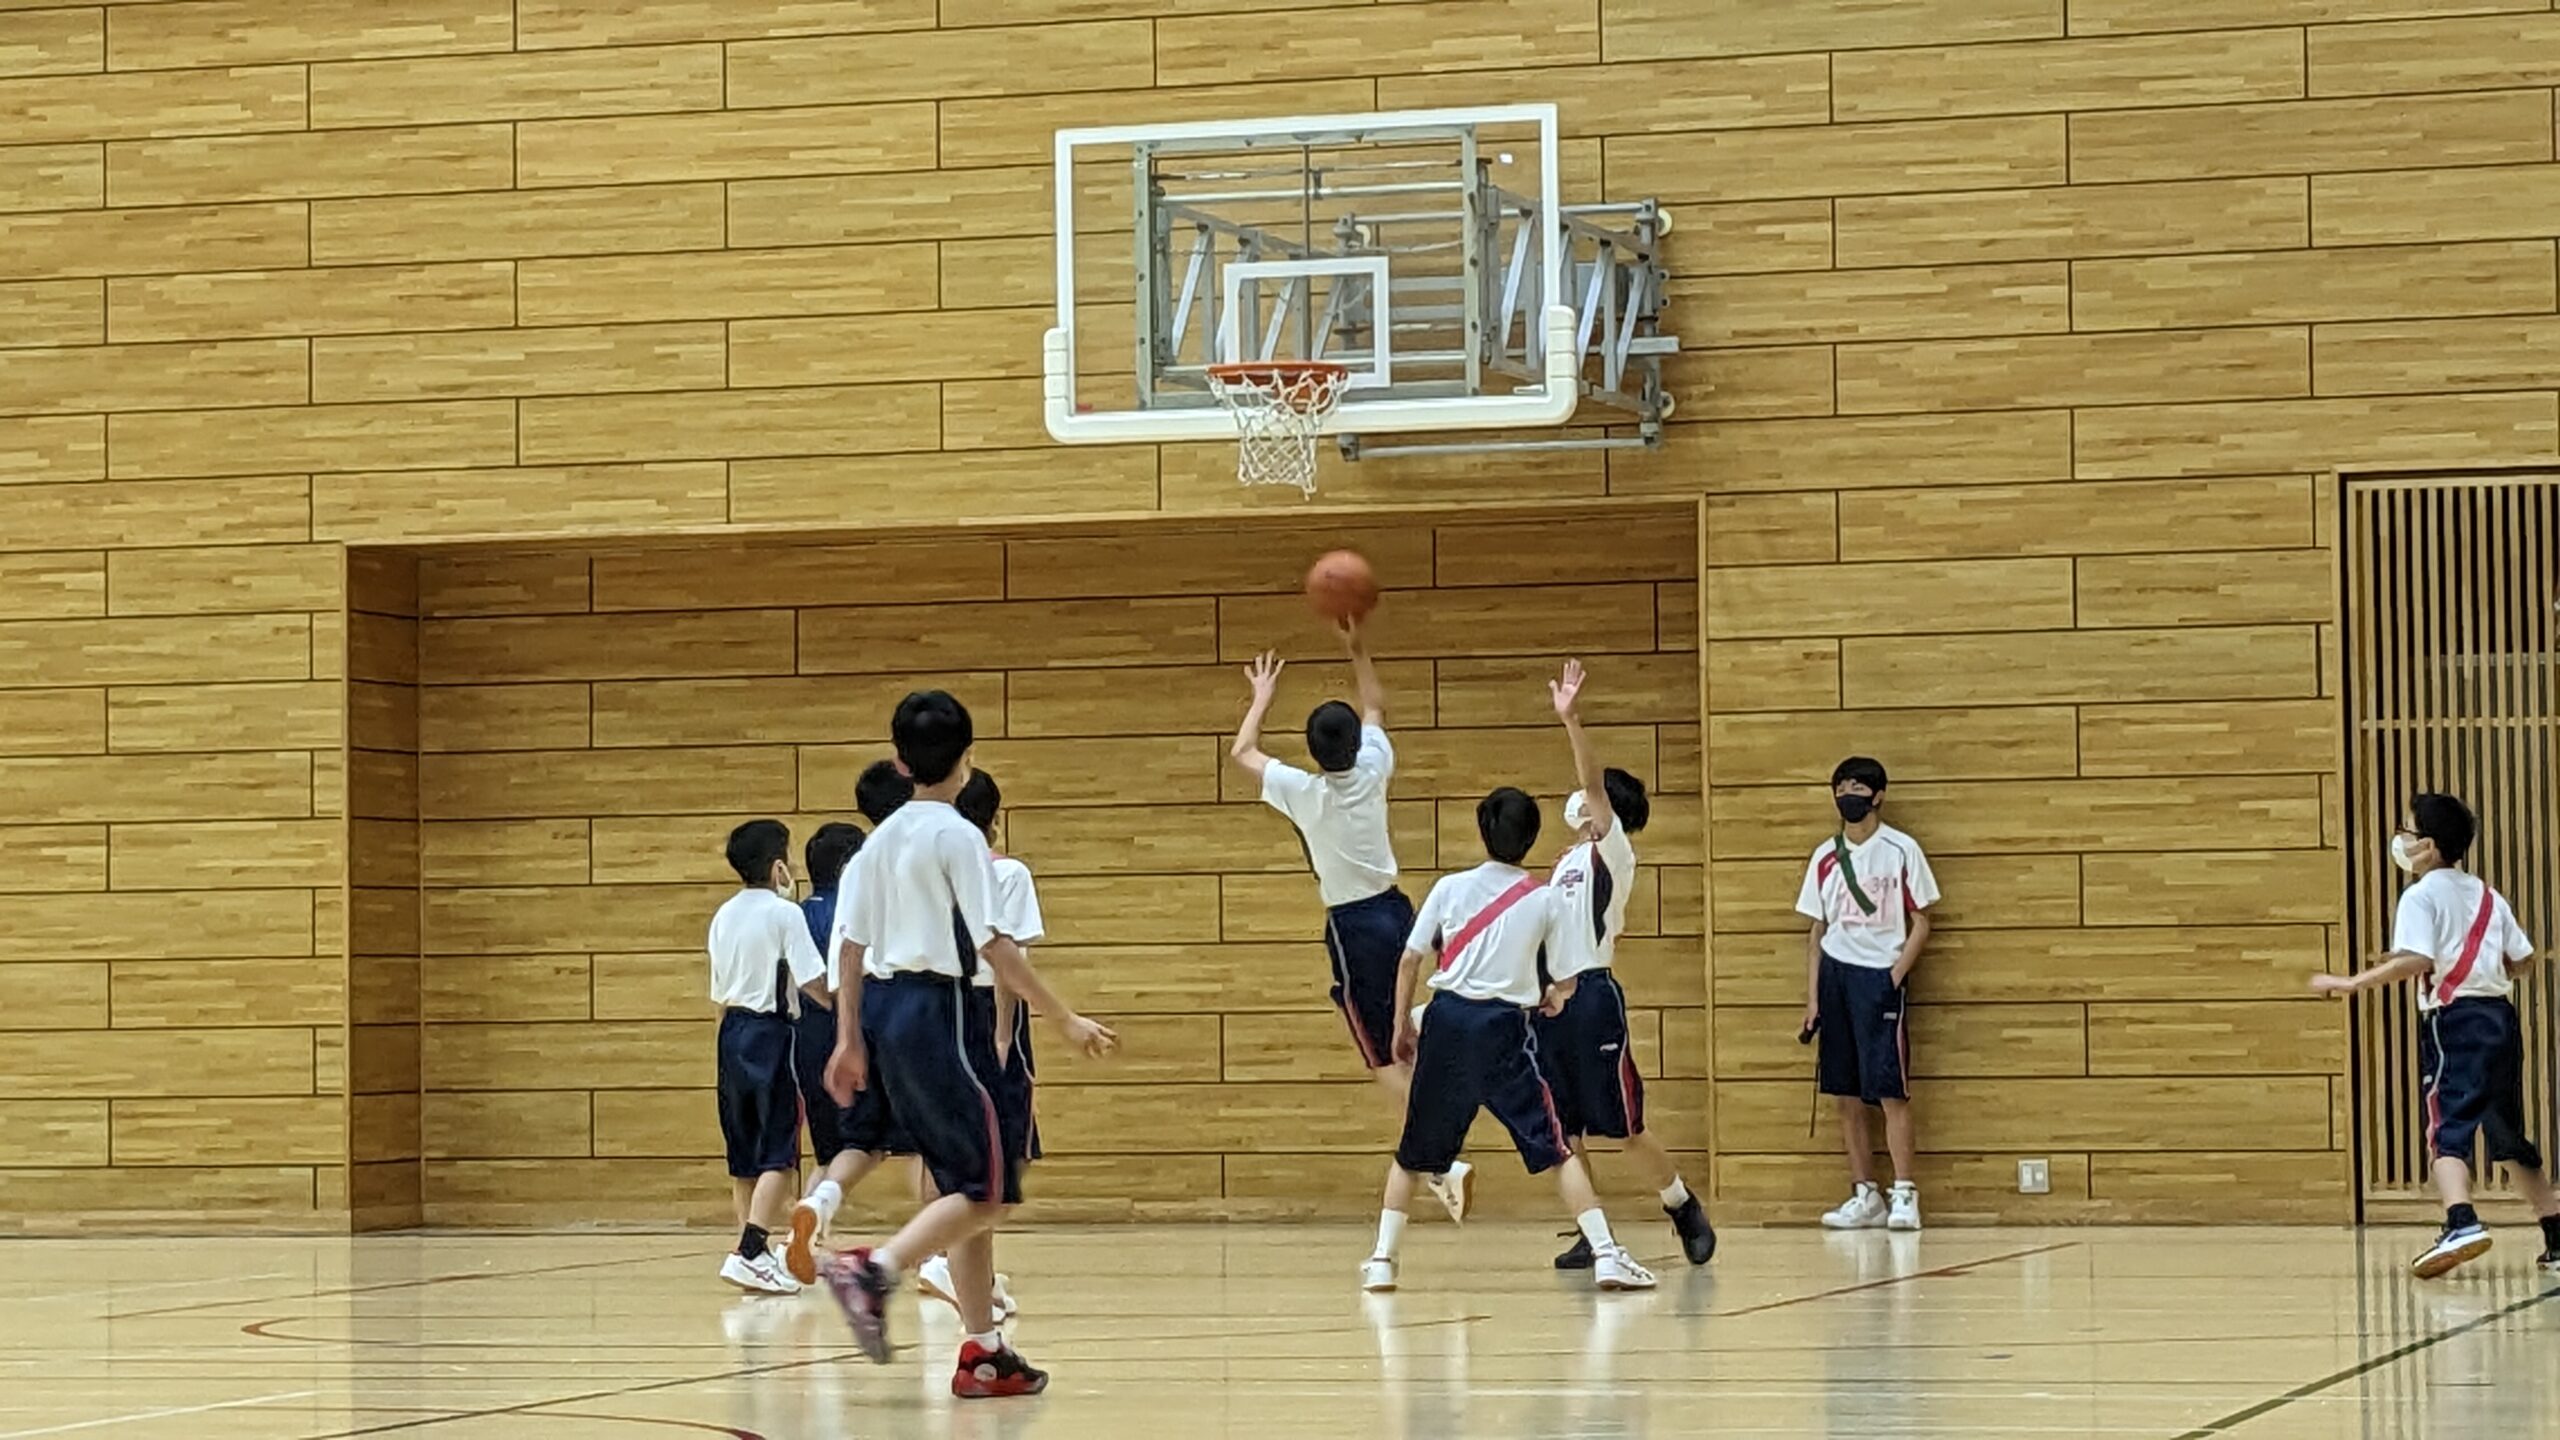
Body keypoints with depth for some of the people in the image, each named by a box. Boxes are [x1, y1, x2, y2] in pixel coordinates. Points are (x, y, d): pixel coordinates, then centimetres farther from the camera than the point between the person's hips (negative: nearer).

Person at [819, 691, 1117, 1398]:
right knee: (989, 1187, -5)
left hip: (882, 1003, 9)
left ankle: (983, 1352, 11)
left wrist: (849, 1040, 18)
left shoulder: (883, 838, 13)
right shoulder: (957, 836, -10)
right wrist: (1065, 1019, -12)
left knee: (967, 1185, 12)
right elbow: (992, 943, -15)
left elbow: (853, 944, 13)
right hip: (936, 1006, -9)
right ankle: (874, 1269, -22)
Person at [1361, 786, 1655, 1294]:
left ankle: (1382, 1261, 13)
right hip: (1504, 1028, -1)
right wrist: (1553, 996, 29)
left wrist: (1402, 1025, 14)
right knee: (1556, 1148, 3)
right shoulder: (1546, 901, 2)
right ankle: (1605, 1255, -6)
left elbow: (1409, 960, 4)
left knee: (1414, 1151, 16)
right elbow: (1565, 983, 5)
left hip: (1447, 1020, 2)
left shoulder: (1451, 887, 4)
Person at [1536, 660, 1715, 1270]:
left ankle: (1684, 1206, 14)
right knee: (1563, 1130, 5)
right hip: (1552, 1000, 8)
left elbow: (1596, 784, -21)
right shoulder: (1568, 861, 19)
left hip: (1592, 996, -8)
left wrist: (1572, 720, -32)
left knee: (1624, 1126, -3)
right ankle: (1589, 1234, 11)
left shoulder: (1611, 853, -5)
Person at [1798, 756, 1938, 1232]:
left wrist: (1895, 977, -11)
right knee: (1847, 1096, 5)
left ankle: (1905, 1194, -7)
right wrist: (1812, 997, 7)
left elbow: (1920, 925, 0)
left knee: (1890, 1091, -9)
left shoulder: (1901, 850, -2)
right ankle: (1865, 1196, 10)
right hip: (1835, 975, 5)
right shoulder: (1826, 857, 10)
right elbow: (1817, 932, 14)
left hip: (1881, 974, -5)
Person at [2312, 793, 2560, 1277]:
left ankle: (2462, 1224, -37)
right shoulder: (2487, 896, 16)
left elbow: (2415, 960, -20)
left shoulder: (2421, 897, -6)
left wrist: (2353, 983, -18)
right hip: (2499, 1016, 7)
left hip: (2454, 1021, -7)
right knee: (2508, 1136, 18)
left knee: (2447, 1130, -15)